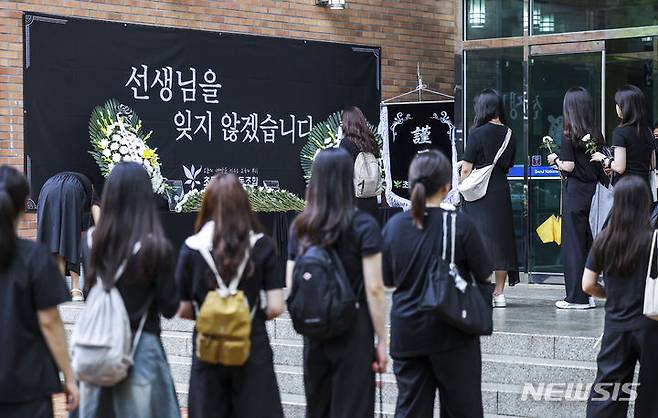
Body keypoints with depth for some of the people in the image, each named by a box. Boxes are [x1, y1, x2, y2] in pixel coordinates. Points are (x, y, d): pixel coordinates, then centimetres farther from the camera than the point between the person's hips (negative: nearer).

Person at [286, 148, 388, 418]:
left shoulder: (299, 228, 3)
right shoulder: (363, 226, -9)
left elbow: (291, 286, 5)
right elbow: (374, 289, -12)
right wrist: (382, 341, -6)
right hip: (354, 334, -4)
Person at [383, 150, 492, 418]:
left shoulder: (394, 225, -3)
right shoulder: (459, 224, -13)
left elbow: (387, 280, 7)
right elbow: (485, 276, -6)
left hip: (406, 333, 3)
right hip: (452, 334, -3)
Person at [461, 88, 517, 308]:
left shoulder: (478, 133, -11)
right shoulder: (508, 134, 6)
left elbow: (466, 169, -9)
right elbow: (508, 166, 13)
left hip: (480, 193, -5)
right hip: (502, 191, 5)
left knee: (481, 240, -2)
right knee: (501, 238, 10)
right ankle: (499, 293, 14)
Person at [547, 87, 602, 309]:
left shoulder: (569, 135, -12)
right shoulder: (596, 135, 6)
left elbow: (569, 166, -15)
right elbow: (601, 167, 10)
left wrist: (555, 160, 4)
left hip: (574, 191, -6)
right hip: (591, 190, 6)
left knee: (573, 242, 0)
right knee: (586, 240, 13)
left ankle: (576, 297, 1)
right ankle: (588, 294, 16)